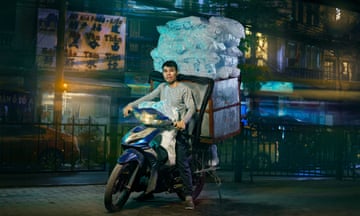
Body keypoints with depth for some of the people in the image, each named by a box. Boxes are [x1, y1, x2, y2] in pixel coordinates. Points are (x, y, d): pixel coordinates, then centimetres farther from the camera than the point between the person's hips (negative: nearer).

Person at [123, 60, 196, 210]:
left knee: (182, 163, -8)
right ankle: (149, 190, 13)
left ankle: (188, 196, -5)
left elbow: (191, 108, -12)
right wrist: (130, 105, -7)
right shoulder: (162, 87, 16)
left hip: (178, 129, -5)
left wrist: (183, 121, -31)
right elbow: (147, 98, 8)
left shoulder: (184, 89, -1)